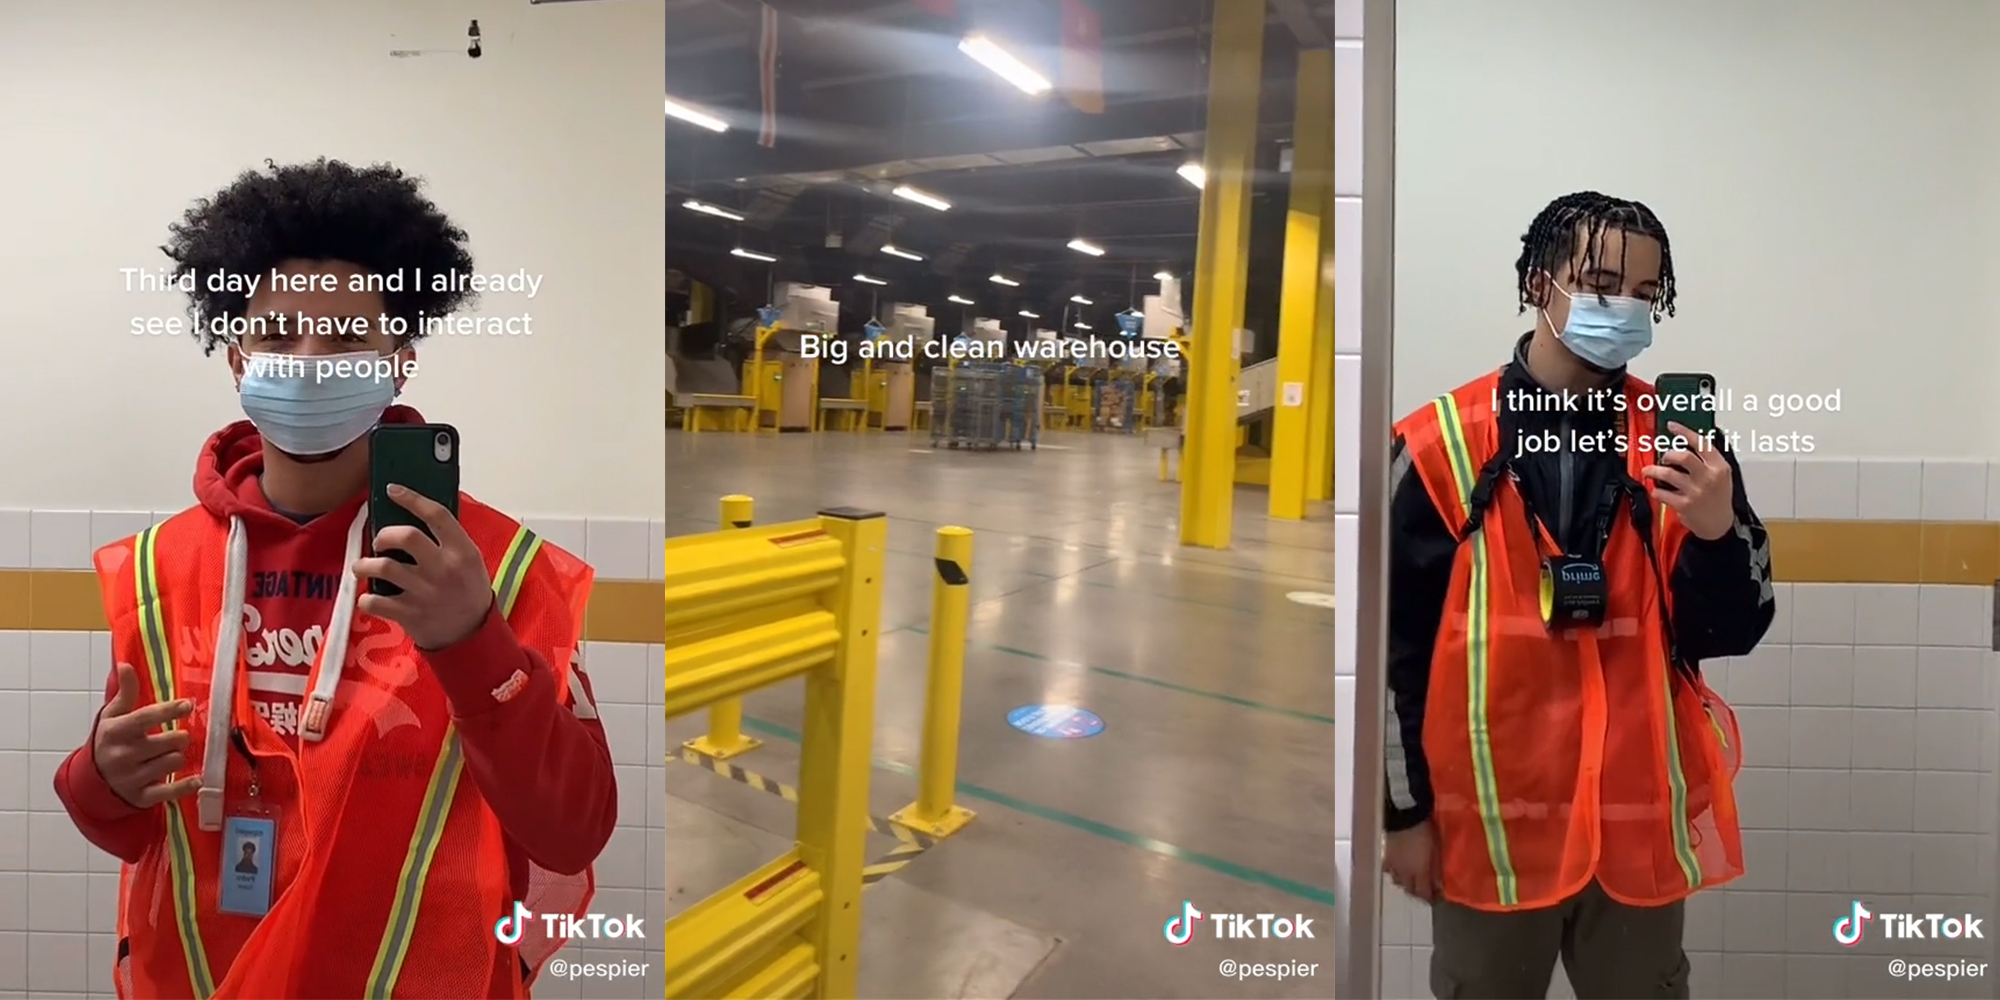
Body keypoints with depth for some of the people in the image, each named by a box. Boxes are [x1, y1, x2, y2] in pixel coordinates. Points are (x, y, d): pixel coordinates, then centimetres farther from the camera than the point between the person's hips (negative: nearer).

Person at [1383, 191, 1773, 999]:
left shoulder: (1680, 444, 1)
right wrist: (1404, 809, -2)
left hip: (1640, 825, 3)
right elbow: (1394, 641, -5)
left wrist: (1719, 530, -18)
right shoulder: (1440, 443, -7)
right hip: (1486, 826, -2)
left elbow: (1734, 632, 2)